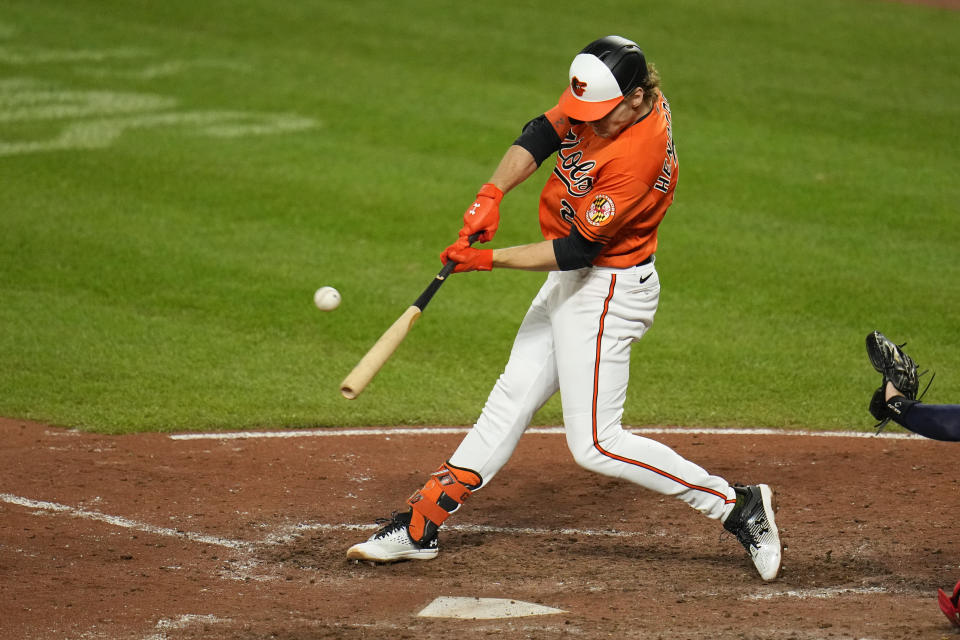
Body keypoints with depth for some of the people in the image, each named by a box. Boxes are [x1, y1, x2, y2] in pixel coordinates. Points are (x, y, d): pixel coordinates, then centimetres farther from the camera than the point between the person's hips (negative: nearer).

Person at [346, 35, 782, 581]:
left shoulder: (638, 156, -31)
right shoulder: (609, 102, -8)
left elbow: (577, 249, -26)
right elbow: (541, 136, -5)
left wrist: (490, 260, -26)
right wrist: (493, 193, -22)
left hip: (607, 292, -9)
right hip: (572, 283, 9)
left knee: (596, 444, -7)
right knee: (512, 397, 13)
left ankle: (737, 505, -3)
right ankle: (420, 528, 20)